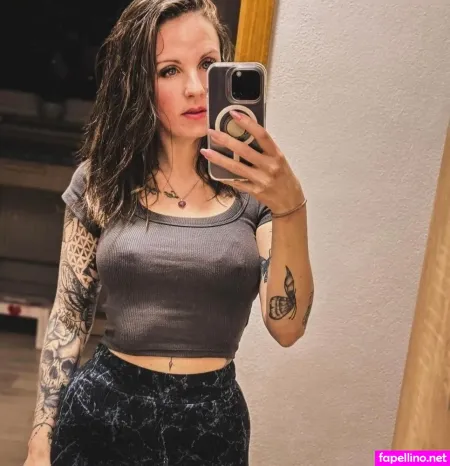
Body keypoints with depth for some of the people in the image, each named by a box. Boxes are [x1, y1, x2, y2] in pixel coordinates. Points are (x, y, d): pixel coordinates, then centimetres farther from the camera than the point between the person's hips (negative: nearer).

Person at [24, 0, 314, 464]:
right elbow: (68, 318, 1)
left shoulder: (254, 185, -5)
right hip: (103, 410, 0)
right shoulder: (100, 180, -4)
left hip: (214, 420, 1)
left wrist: (290, 209, -27)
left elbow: (287, 327, -14)